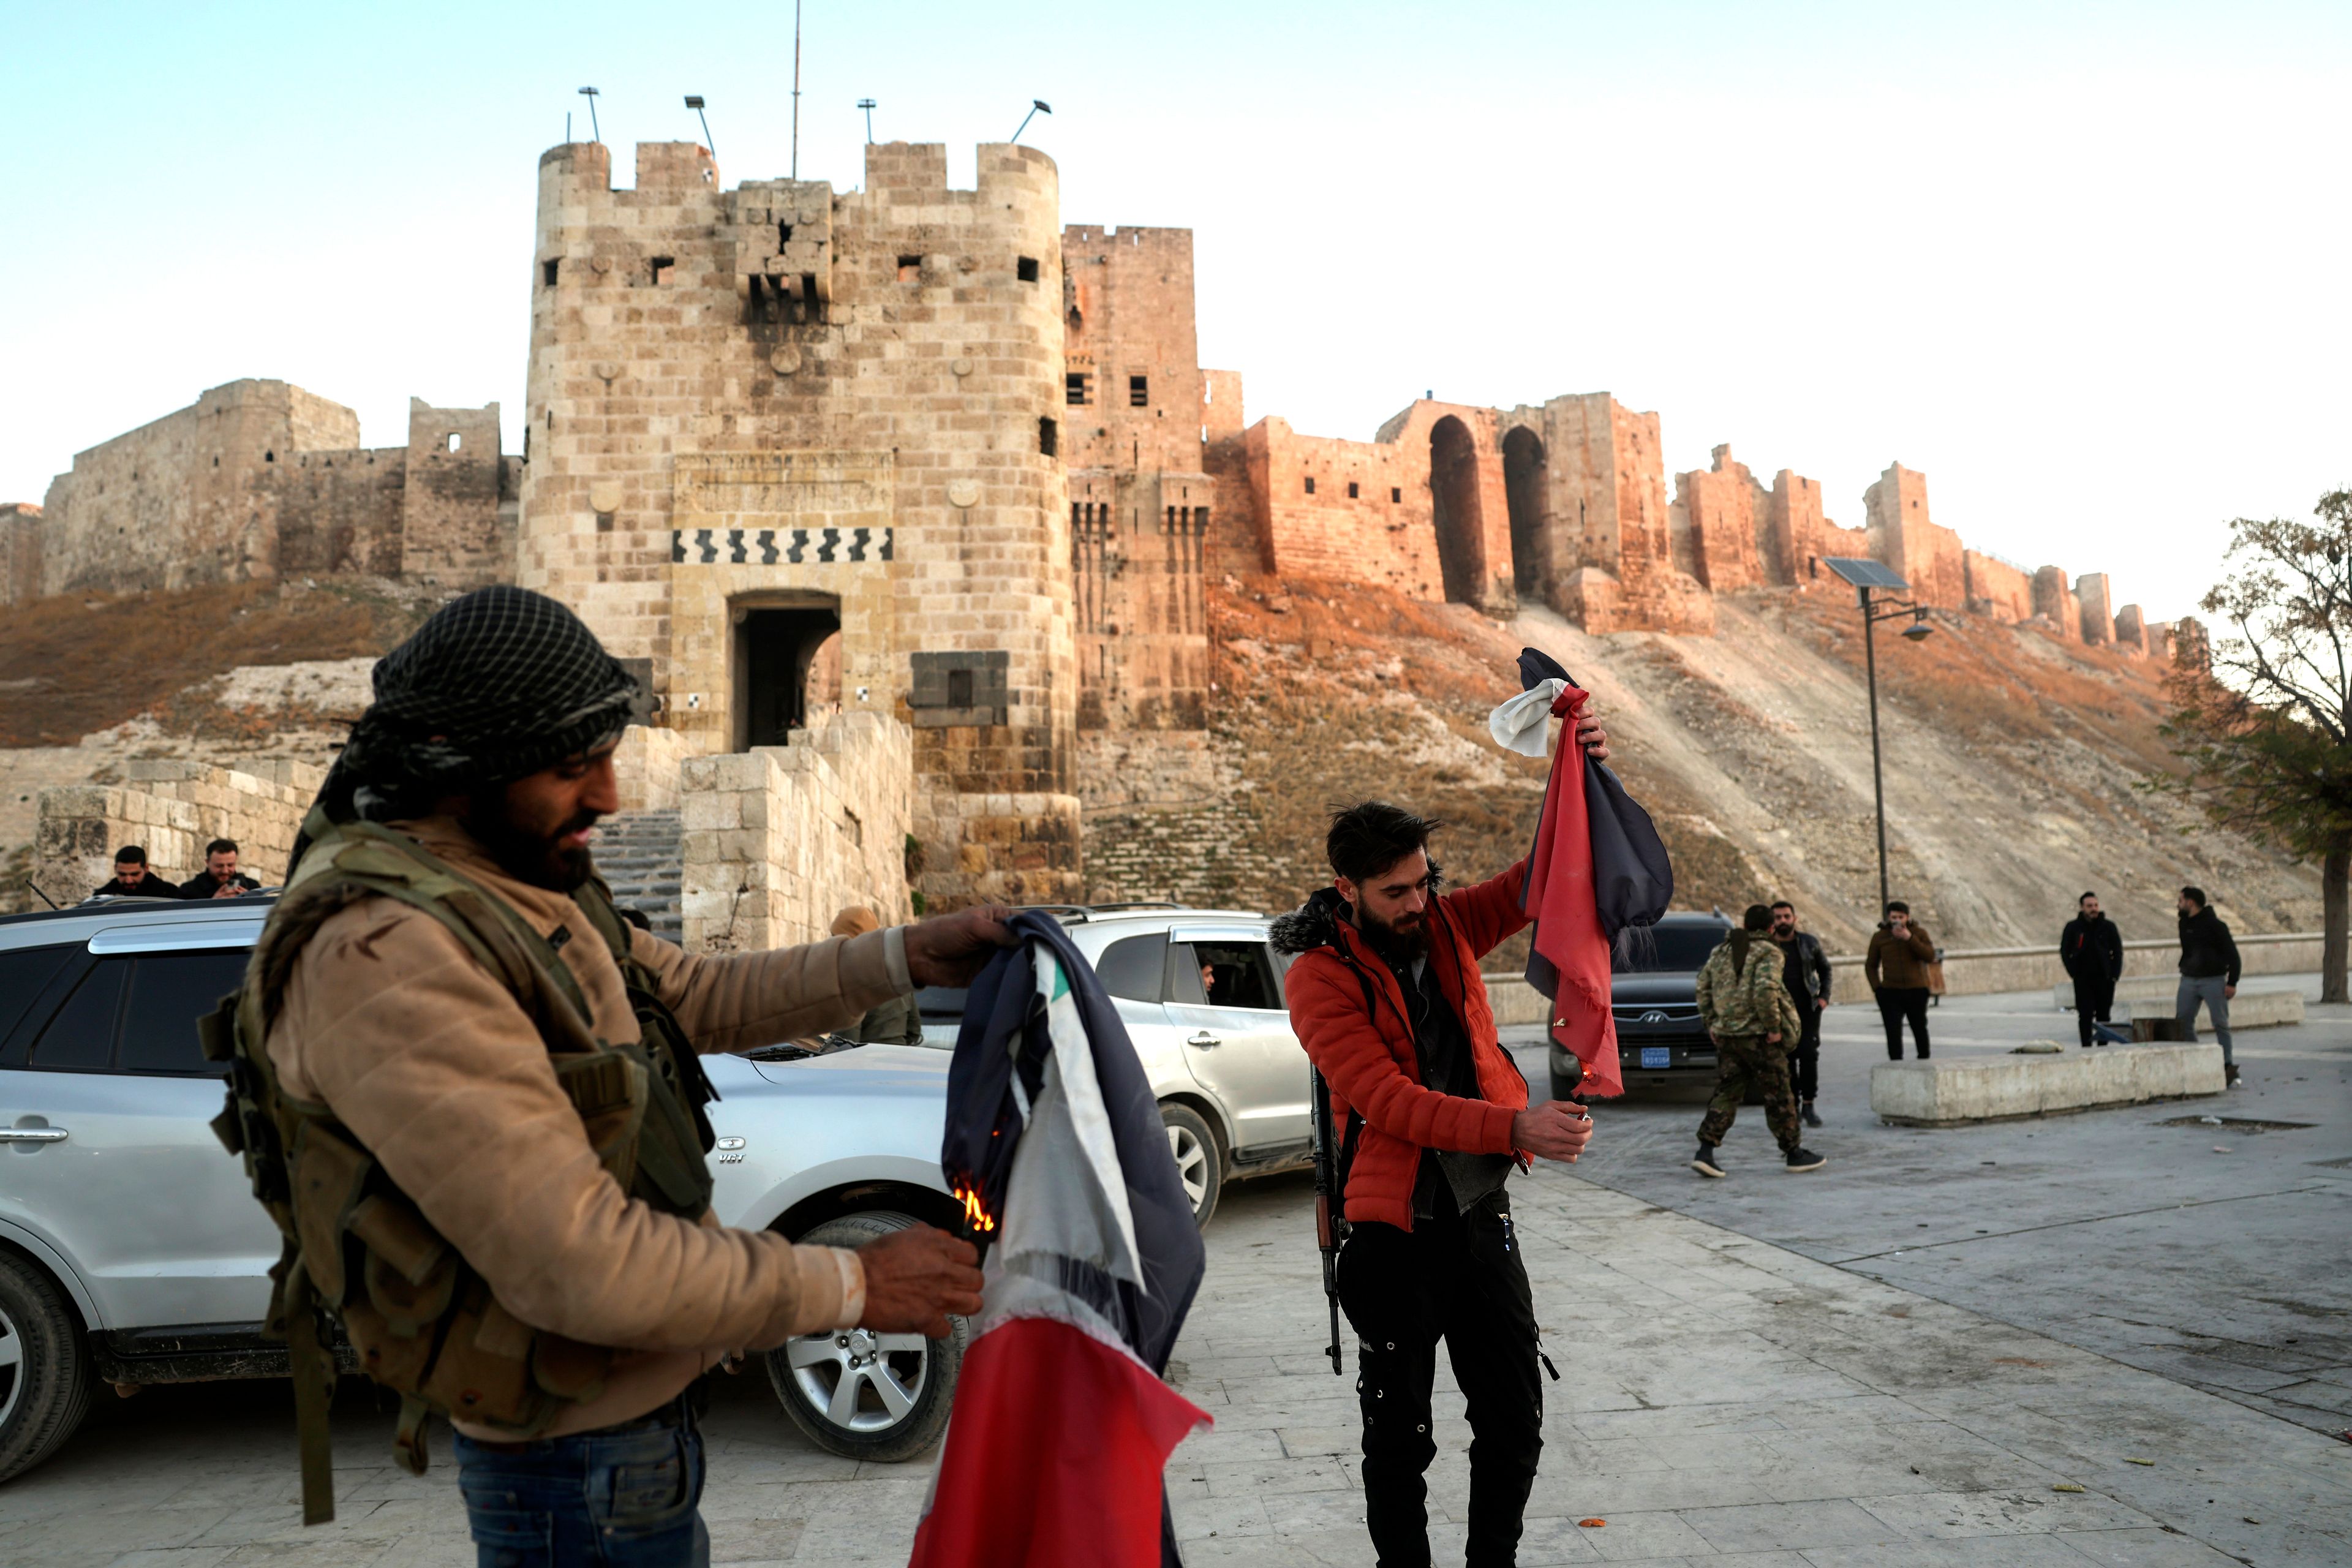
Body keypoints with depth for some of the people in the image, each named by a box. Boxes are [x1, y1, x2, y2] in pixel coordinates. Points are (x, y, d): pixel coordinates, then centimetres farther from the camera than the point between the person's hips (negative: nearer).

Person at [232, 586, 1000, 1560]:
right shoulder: (383, 954, -29)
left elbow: (697, 997, 12)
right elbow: (578, 1265, -32)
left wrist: (906, 959, 1)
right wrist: (852, 1287, -23)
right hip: (582, 1473, -9)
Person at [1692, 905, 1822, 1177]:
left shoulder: (1720, 952, 12)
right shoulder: (1769, 954, -9)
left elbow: (1704, 989, 12)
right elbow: (1765, 990, -23)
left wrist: (1711, 1023, 17)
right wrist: (1773, 1027, -15)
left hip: (1725, 1035, 6)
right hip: (1758, 1035, -6)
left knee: (1726, 1094, 7)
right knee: (1778, 1096, 6)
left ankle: (1705, 1152, -3)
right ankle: (1794, 1153, 17)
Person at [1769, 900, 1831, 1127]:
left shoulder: (1809, 942, 4)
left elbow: (1825, 968, 17)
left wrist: (1824, 996, 6)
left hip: (1809, 1009, 1)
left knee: (1809, 1055, -10)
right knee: (1788, 1059, 0)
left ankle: (1808, 1105, -1)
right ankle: (1793, 1107, 10)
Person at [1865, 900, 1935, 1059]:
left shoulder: (1919, 933, 1)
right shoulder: (1879, 937, 3)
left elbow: (1930, 957, -12)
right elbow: (1871, 965, 10)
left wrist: (1910, 939, -21)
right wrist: (1877, 988, -2)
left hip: (1917, 991, 0)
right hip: (1890, 993, 0)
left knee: (1920, 1029, 15)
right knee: (1893, 1034, -6)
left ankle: (1924, 1062, 32)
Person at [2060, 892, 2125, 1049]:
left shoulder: (2108, 927, 3)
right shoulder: (2073, 927, 0)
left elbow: (2118, 951, 8)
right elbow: (2065, 952, 7)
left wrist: (2114, 974, 0)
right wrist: (2074, 972, -2)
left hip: (2105, 979, 1)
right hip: (2083, 980, -1)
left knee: (2103, 1015, 6)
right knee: (2085, 1014, -8)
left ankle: (2102, 1047, 14)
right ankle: (2086, 1047, -8)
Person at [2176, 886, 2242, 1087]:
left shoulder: (2214, 924, -10)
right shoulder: (2184, 923, 10)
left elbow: (2232, 954, -10)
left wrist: (2232, 983, -14)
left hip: (2214, 980, -6)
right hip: (2189, 980, 6)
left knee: (2221, 1024, -2)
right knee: (2182, 1022, 2)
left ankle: (2228, 1065, 5)